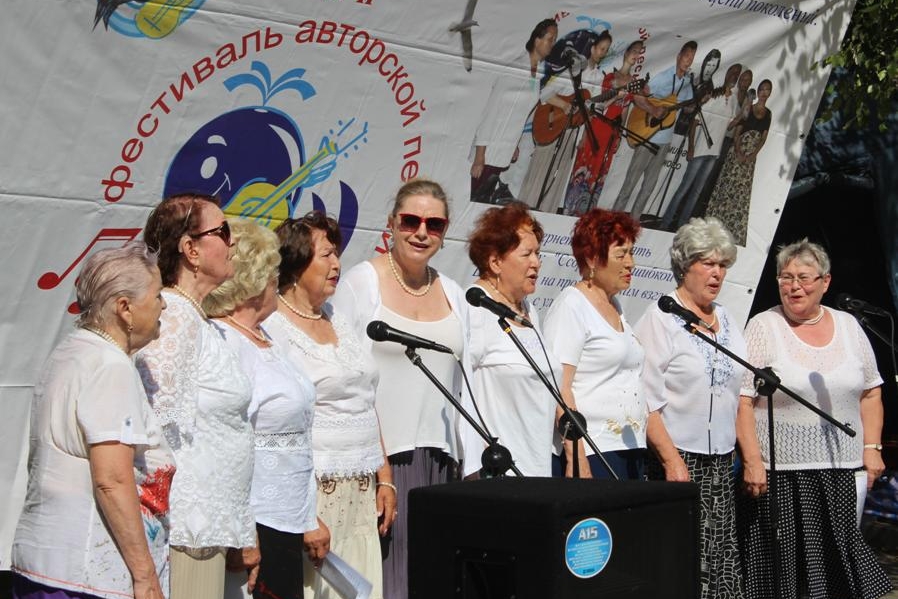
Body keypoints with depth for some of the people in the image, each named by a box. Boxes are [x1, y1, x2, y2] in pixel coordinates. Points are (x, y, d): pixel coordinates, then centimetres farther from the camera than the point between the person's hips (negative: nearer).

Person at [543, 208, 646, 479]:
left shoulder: (616, 307, 17)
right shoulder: (571, 305, -7)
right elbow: (560, 388, -14)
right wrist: (576, 458, -21)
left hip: (630, 450, 8)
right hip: (588, 451, -8)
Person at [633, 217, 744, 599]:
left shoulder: (727, 321, 15)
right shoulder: (659, 320, -5)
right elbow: (647, 401, -12)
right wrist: (672, 460, -18)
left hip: (723, 461, 6)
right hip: (679, 458, -6)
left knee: (723, 559, 2)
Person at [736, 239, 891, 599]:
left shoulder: (848, 326, 10)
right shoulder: (762, 327, -3)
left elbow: (870, 393, 15)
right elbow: (743, 401, -8)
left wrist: (871, 447, 5)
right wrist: (752, 461, -14)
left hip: (842, 470, 4)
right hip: (781, 472, -3)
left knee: (841, 561, 4)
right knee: (786, 566, -2)